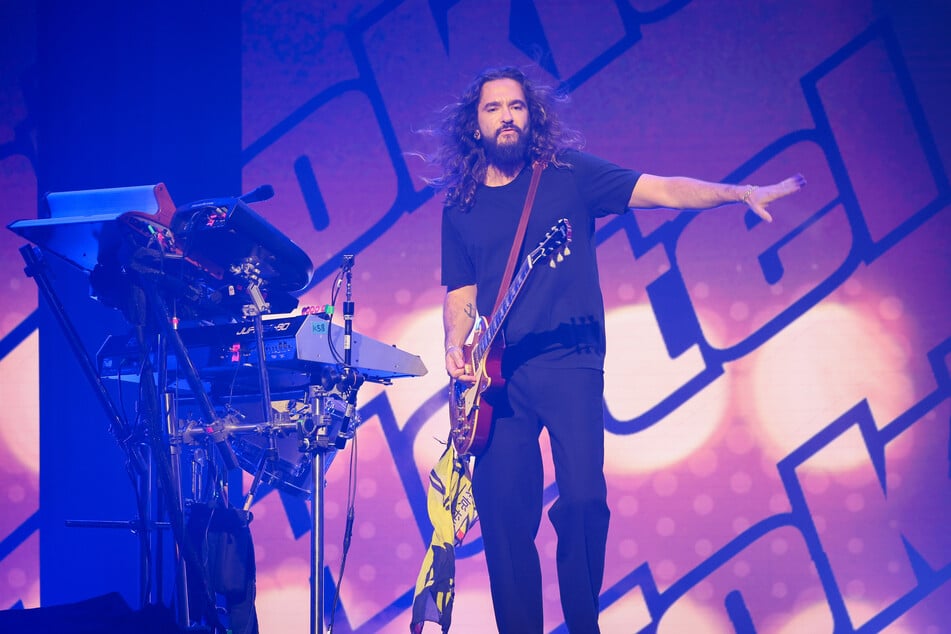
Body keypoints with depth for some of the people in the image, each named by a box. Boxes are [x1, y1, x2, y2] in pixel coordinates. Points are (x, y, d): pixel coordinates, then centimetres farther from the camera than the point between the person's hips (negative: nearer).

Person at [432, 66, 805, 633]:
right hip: (497, 377, 3)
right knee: (502, 510, -3)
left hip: (570, 364, -3)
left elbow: (663, 190, -2)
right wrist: (456, 349, -4)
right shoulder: (461, 207, 14)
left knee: (584, 498, -14)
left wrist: (744, 193, -12)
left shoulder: (568, 174, 5)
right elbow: (460, 296, 16)